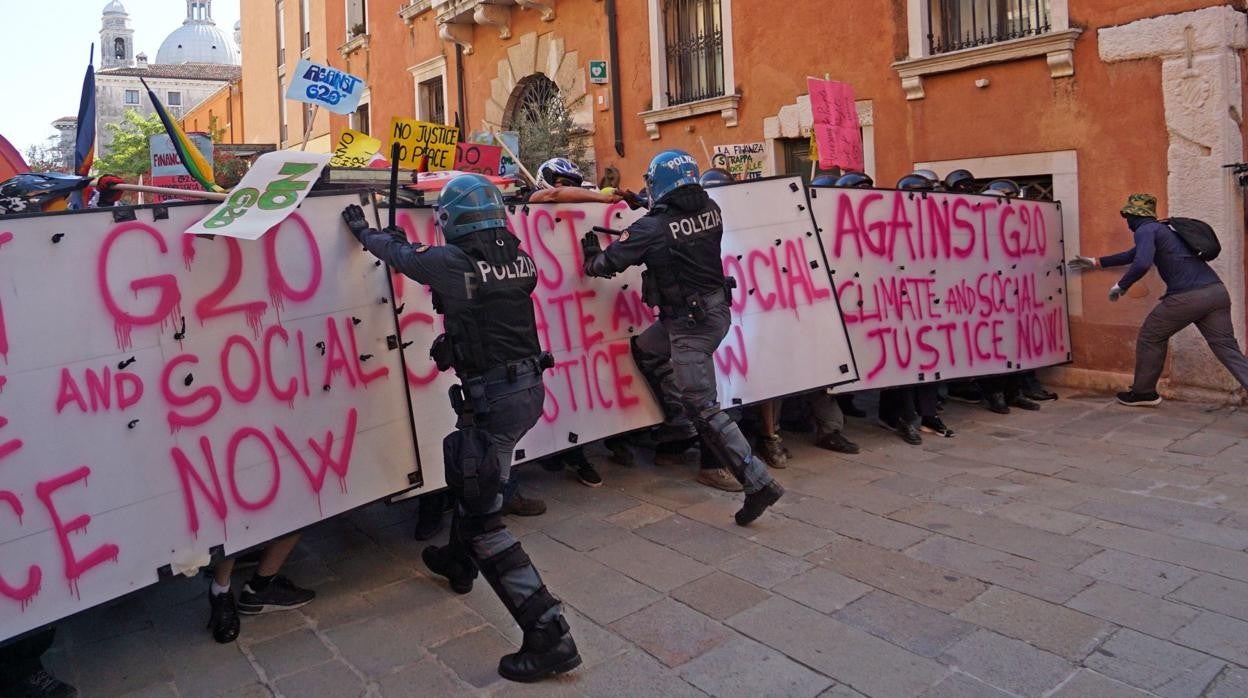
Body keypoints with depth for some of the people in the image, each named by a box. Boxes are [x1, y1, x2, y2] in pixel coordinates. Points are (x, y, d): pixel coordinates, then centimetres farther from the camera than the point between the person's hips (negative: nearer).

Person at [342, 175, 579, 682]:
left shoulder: (450, 261, -13)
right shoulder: (519, 258, 5)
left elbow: (399, 254, 6)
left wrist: (363, 230, 28)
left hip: (492, 397, -8)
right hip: (530, 387, 8)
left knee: (483, 519, -2)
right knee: (472, 477, 31)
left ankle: (550, 635, -3)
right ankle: (459, 561, 55)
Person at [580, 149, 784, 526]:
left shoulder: (654, 227, -17)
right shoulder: (711, 210, 2)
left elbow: (608, 262, -9)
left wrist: (592, 258, 15)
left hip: (689, 323, -8)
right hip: (717, 308, 8)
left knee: (704, 408, -4)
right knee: (646, 349, 27)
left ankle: (759, 482, -4)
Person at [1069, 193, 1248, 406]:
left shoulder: (1145, 229, 0)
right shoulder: (1163, 229, 30)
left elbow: (1141, 263, -19)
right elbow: (1134, 255, 43)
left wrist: (1121, 286, -3)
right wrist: (1096, 262, 49)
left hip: (1188, 296, -8)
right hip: (1216, 290, 8)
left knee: (1150, 338, 11)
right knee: (1227, 348, 5)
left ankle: (1143, 392, 21)